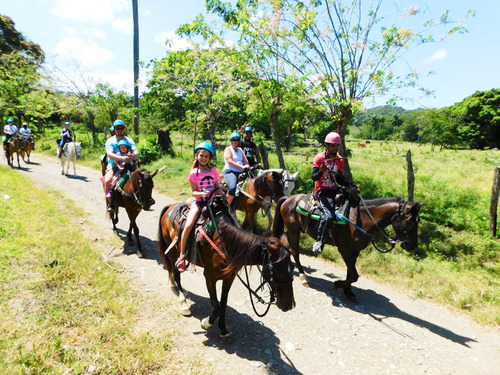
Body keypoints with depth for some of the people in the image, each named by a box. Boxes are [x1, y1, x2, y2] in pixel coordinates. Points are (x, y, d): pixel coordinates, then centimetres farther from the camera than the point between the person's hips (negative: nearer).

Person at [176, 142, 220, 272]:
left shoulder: (214, 171, 7)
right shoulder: (194, 173, -1)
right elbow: (193, 192, -3)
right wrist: (202, 194, -23)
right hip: (199, 202, -3)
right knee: (188, 225, -23)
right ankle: (182, 255, -7)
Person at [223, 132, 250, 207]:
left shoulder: (240, 150, 22)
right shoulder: (228, 149, 2)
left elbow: (246, 161, 15)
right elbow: (229, 161, -12)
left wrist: (247, 166, -8)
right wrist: (242, 166, -19)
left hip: (241, 173, 7)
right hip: (230, 172, -7)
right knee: (232, 187, -32)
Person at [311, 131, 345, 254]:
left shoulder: (340, 160, 11)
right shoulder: (319, 158, -4)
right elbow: (314, 177, -10)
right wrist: (321, 171, -31)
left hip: (334, 190, 6)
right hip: (322, 191, -6)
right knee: (328, 215, -28)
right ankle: (319, 241, -12)